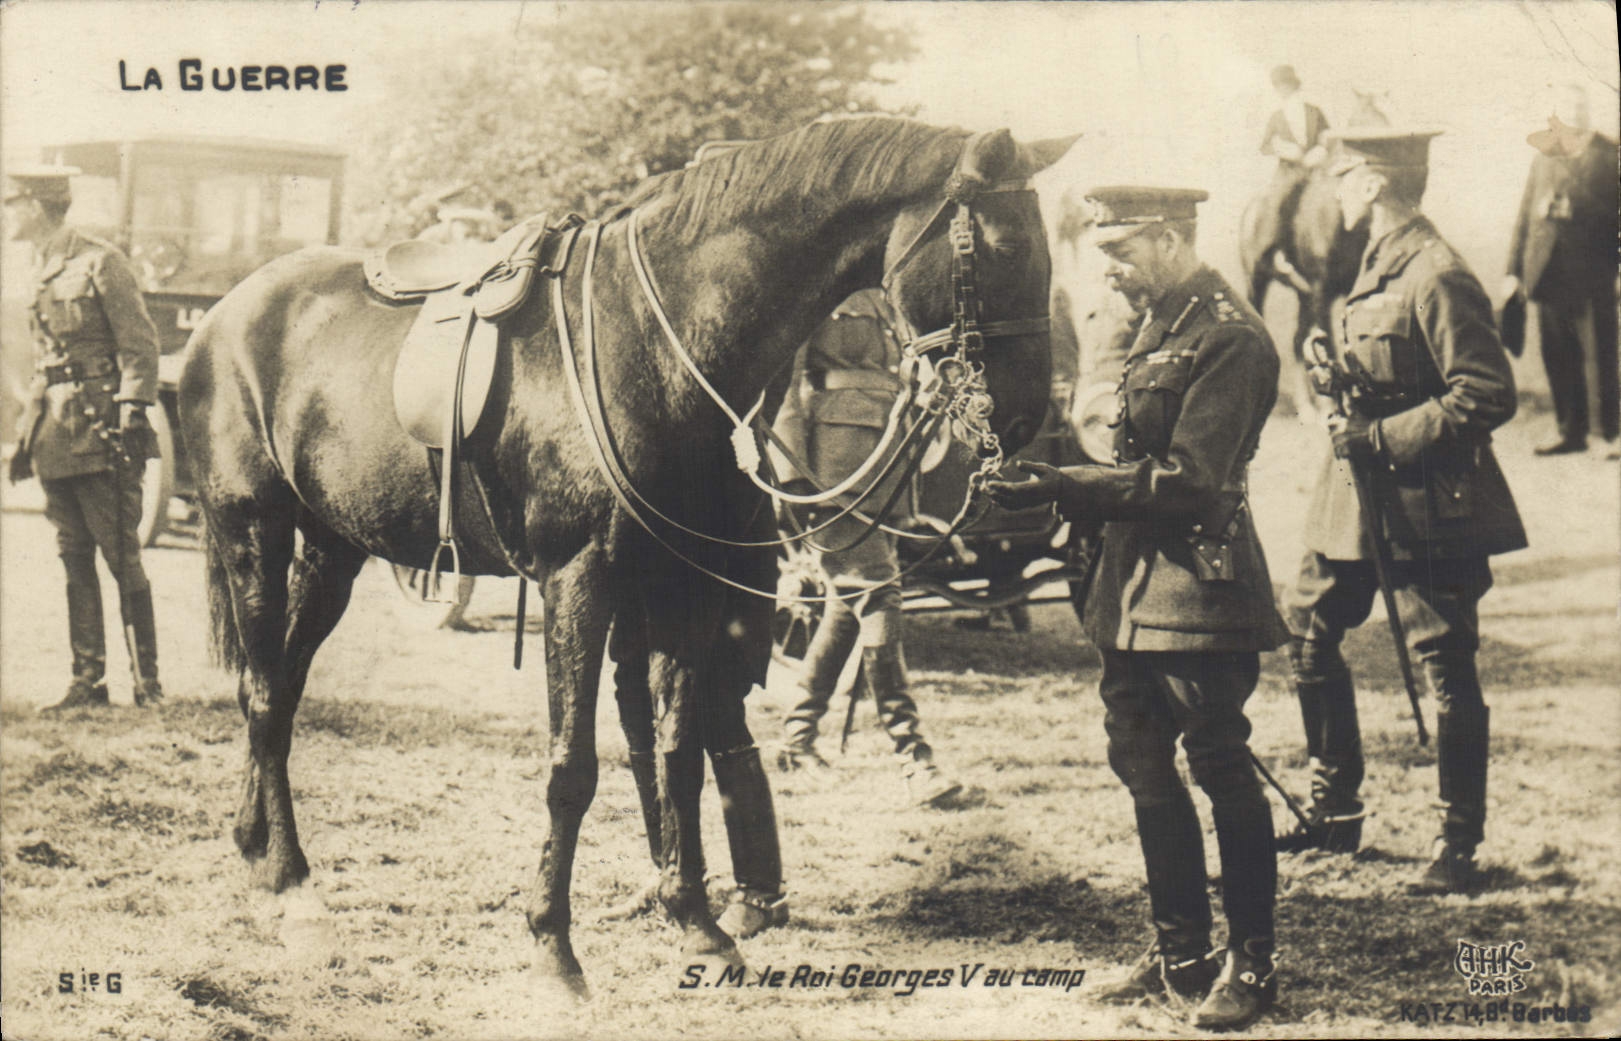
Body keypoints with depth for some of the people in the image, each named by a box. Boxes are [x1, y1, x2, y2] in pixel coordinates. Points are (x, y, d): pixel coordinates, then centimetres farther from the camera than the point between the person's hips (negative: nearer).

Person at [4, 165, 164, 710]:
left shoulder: (100, 261, -8)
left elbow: (141, 346, -10)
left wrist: (131, 415, -16)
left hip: (100, 434, -8)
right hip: (56, 437, 8)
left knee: (122, 558, -5)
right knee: (75, 561, 8)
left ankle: (147, 680, 0)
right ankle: (88, 680, 11)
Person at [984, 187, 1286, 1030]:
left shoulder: (1229, 338, -16)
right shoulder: (1160, 325, 13)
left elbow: (1187, 481, -21)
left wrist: (1070, 489, -22)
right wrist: (1065, 489, 4)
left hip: (1200, 589, -10)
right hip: (1136, 588, 10)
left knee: (1221, 768, 0)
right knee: (1141, 763, 13)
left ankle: (1253, 963, 11)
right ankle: (1180, 951, 23)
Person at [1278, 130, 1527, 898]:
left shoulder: (1436, 278, -19)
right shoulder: (1378, 264, 11)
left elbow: (1488, 396, -22)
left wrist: (1381, 437, -21)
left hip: (1428, 508, -10)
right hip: (1360, 491, 10)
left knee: (1446, 670, 0)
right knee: (1307, 631, 12)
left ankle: (1459, 844, 10)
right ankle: (1334, 814, 24)